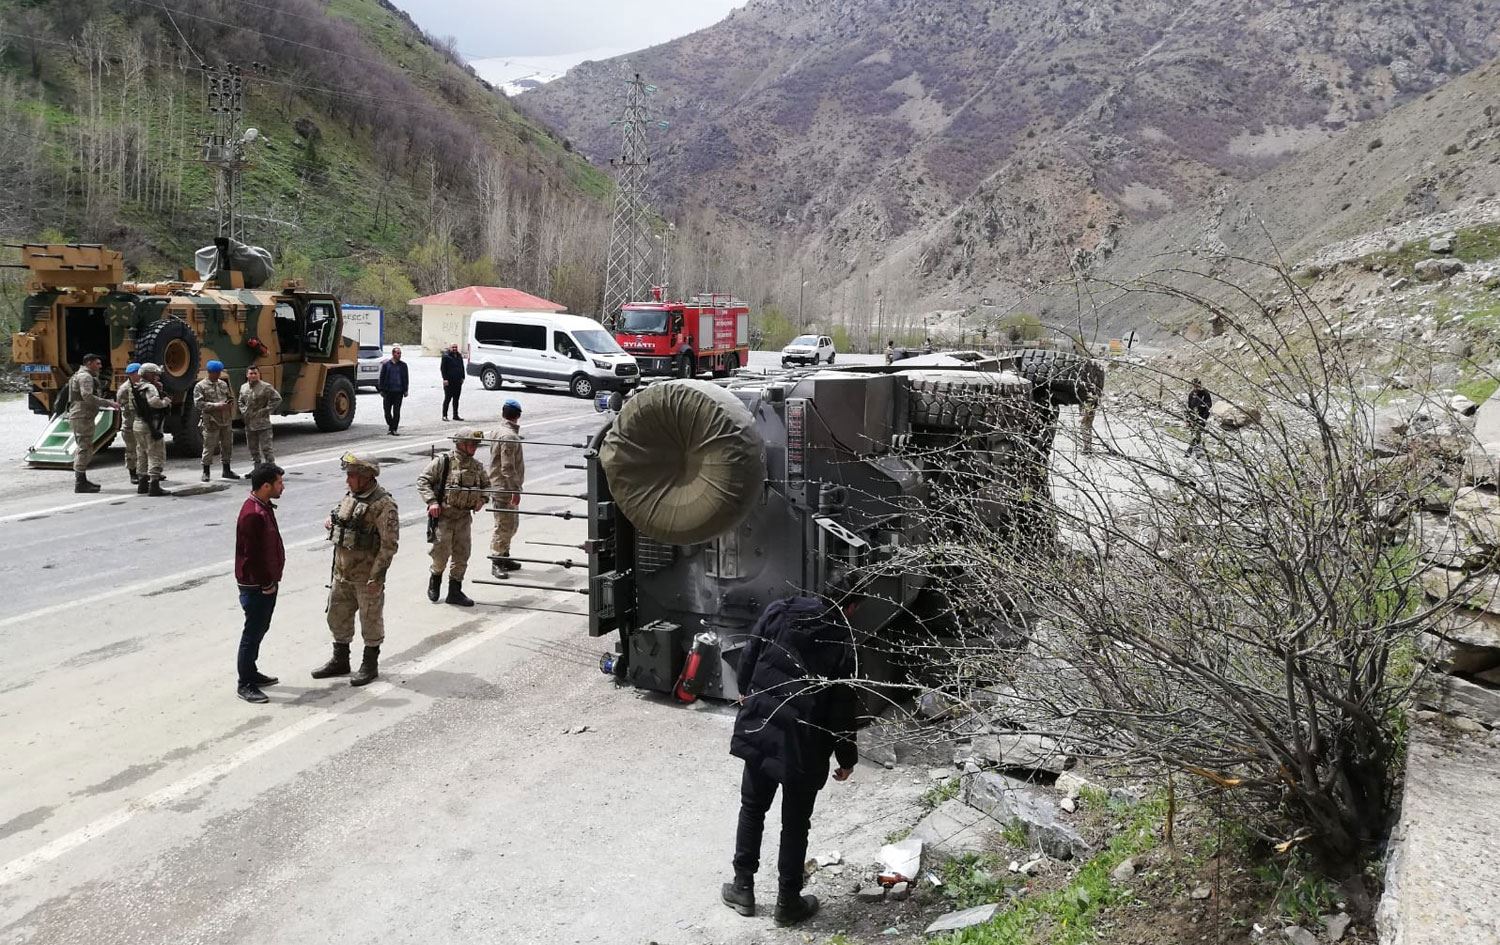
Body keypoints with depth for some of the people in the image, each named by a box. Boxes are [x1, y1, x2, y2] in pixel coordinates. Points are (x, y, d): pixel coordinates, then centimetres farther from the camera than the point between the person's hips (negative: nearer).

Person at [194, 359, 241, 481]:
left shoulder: (223, 384, 13)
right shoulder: (200, 386, -4)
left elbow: (231, 398, 23)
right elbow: (198, 404, -12)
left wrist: (229, 405, 0)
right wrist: (216, 406, -19)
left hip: (226, 421, 6)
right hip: (211, 422, -6)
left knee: (227, 445, 12)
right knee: (209, 447, -1)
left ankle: (226, 470, 24)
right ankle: (206, 472, 10)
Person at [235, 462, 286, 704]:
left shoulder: (264, 507, 8)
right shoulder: (252, 514, -25)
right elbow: (253, 555, -24)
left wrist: (272, 579, 15)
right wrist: (267, 584, -16)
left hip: (267, 582, 10)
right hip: (256, 586, -10)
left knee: (260, 629, 20)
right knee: (253, 632, 0)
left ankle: (251, 673, 33)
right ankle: (245, 684, 10)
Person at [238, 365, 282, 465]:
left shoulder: (266, 387, -9)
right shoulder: (243, 387, 11)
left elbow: (277, 399, -11)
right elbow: (241, 402, 26)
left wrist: (266, 411, -12)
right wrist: (243, 411, 9)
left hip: (263, 424, -6)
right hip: (249, 424, 6)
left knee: (266, 448, -7)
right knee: (253, 449, 13)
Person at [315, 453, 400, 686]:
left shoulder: (383, 505, -19)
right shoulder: (349, 497, 6)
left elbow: (389, 544, -20)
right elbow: (337, 517, 27)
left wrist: (376, 576, -22)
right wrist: (330, 521, 2)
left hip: (367, 577, -8)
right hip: (342, 572, 8)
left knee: (371, 620, 7)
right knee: (337, 617, 17)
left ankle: (370, 665, 21)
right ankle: (340, 661, 33)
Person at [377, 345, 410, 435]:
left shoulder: (403, 365, 7)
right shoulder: (386, 365, 5)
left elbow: (406, 378, 9)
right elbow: (382, 378, 6)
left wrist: (405, 390, 2)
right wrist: (381, 390, 0)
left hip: (399, 392, 0)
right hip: (388, 391, 0)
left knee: (396, 411, -1)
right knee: (387, 411, 2)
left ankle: (394, 429, 5)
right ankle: (391, 426, 21)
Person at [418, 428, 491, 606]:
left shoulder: (476, 466, 8)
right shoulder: (443, 461, -9)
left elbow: (486, 484, 24)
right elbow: (422, 480, -8)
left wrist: (482, 498, 5)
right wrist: (431, 501, -18)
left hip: (464, 516, 5)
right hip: (443, 515, -5)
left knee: (462, 555, 5)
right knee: (442, 552, -3)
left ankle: (455, 592, 14)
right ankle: (435, 578, 27)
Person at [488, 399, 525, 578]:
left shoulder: (498, 432, 12)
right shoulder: (509, 437, -20)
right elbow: (508, 468, -23)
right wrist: (515, 489, -21)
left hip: (506, 488, 10)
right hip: (505, 489, -10)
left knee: (512, 524, 18)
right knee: (504, 526, -4)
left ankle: (504, 557, 29)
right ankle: (497, 563, 2)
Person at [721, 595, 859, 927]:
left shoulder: (778, 611, -8)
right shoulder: (843, 644, -16)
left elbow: (747, 657, 3)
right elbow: (842, 712, -11)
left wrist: (745, 691, 24)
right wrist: (847, 759, 4)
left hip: (759, 733, 3)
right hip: (803, 749, -3)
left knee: (752, 809, 21)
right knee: (795, 825, 13)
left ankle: (742, 888, 30)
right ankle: (788, 902, 25)